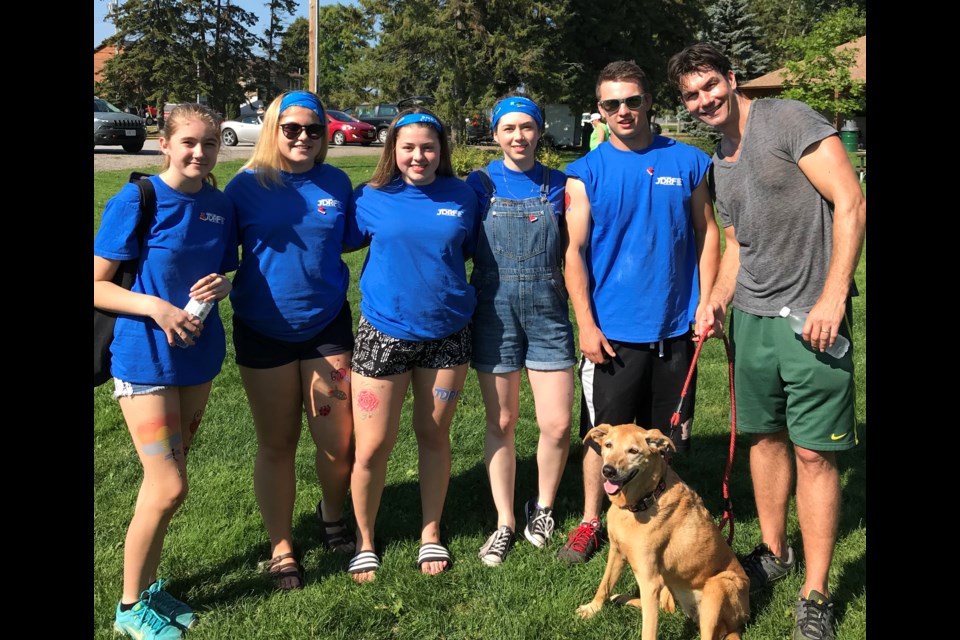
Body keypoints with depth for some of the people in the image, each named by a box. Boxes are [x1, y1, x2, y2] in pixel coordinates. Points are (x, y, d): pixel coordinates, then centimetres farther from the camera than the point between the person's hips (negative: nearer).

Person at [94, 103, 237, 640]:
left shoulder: (221, 207, 3)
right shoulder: (135, 202, -12)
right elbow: (97, 286, -9)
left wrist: (221, 285, -9)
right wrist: (154, 306, -24)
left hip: (199, 356, 5)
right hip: (146, 359, -5)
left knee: (165, 482, 16)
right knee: (169, 488, -5)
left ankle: (149, 584, 34)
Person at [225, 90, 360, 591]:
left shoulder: (336, 183, 1)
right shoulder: (247, 185, -5)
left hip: (327, 325, 2)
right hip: (264, 331, -1)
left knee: (340, 442, 3)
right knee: (276, 445, 10)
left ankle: (332, 514, 36)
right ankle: (281, 549, 27)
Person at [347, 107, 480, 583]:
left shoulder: (462, 196, 2)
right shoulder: (371, 198, -2)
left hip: (446, 334, 2)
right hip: (383, 334, -1)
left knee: (434, 435, 13)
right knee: (372, 447, 0)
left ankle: (431, 533, 31)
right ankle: (364, 540, 23)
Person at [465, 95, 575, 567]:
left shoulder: (558, 185, 5)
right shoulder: (479, 184, 2)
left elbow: (570, 252, 10)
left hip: (547, 308, 1)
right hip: (495, 310, 0)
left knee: (557, 424, -2)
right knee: (501, 422, 8)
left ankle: (542, 507, 24)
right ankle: (505, 523, 22)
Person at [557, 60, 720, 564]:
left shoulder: (688, 162, 3)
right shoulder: (586, 173, -1)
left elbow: (707, 234, 8)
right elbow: (574, 252, -3)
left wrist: (706, 303, 0)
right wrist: (586, 324, -9)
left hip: (676, 328, 2)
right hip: (612, 330, -1)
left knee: (667, 437, 13)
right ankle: (591, 521, 25)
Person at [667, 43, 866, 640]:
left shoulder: (787, 120, -8)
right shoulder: (720, 162, 16)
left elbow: (852, 205, -13)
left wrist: (832, 299, -18)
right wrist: (719, 296, 7)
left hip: (810, 316, -7)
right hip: (751, 317, 7)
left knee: (814, 451, -3)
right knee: (765, 435, 14)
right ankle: (775, 552, 32)